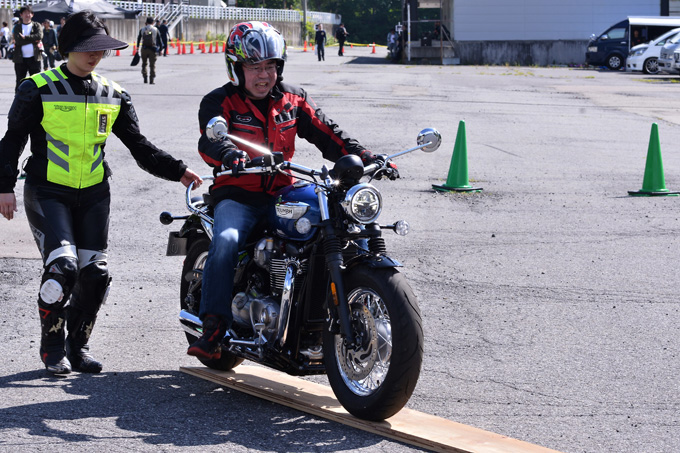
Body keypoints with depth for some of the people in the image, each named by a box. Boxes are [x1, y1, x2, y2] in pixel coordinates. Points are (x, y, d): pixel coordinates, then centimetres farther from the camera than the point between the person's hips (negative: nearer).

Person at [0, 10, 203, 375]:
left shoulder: (113, 95, 9)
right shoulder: (38, 89, -3)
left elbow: (138, 145, 11)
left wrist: (176, 171, -1)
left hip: (93, 194, 4)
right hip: (47, 192, -4)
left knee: (95, 273, -2)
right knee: (62, 266, -18)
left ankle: (77, 345, 18)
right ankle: (52, 346, 2)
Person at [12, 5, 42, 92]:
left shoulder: (37, 26, 8)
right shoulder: (17, 27, 8)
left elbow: (39, 36, -13)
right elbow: (18, 40, -9)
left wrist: (25, 37, -13)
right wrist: (33, 40, -10)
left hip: (34, 58, 0)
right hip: (20, 59, 0)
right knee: (19, 82, 5)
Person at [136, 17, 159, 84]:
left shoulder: (142, 29, 4)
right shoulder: (155, 29, 0)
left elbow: (139, 38, 12)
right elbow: (159, 40, 0)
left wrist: (138, 47, 25)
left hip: (144, 49, 2)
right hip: (152, 49, -2)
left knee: (144, 64, 16)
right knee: (152, 65, 2)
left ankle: (145, 78, 11)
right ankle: (151, 80, -4)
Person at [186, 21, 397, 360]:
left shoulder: (292, 100, 13)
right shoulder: (220, 102, -1)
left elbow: (328, 135, 9)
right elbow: (209, 140, -19)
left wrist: (365, 158, -6)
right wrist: (231, 156, -43)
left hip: (283, 194, 4)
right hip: (237, 195, -4)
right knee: (226, 242, -33)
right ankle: (212, 328, -29)